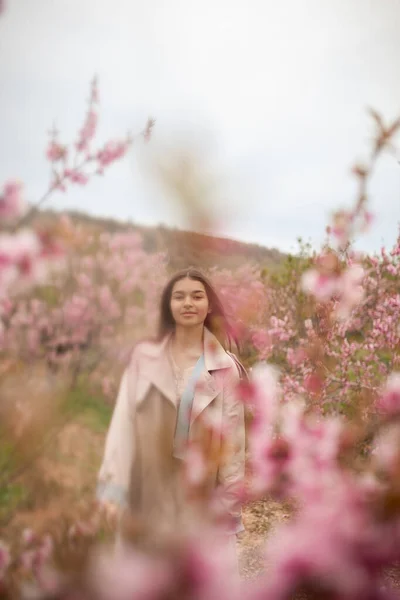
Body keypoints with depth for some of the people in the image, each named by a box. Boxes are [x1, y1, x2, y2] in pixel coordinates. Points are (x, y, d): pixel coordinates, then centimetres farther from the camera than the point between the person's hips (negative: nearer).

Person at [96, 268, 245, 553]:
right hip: (149, 497, 1)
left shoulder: (225, 367, 0)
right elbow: (124, 421, -5)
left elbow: (233, 439, 1)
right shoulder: (144, 356, 1)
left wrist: (230, 509, 0)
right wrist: (114, 487, -14)